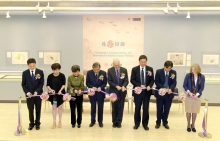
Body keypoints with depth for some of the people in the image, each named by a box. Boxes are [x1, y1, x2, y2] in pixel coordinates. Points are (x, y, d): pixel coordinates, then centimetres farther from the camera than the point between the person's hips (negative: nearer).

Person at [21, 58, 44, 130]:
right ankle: (31, 123, 23)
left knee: (38, 110, 9)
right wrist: (27, 92, -14)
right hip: (29, 94, 0)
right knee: (30, 110, 7)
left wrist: (36, 91, -17)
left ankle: (37, 123, 23)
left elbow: (41, 83, -4)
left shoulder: (40, 72, -4)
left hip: (38, 93, 0)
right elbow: (23, 84, 0)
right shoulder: (25, 73, -2)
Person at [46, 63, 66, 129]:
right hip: (53, 94, 1)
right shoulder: (50, 76, -3)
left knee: (59, 107, 9)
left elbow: (63, 84, -6)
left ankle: (60, 121, 22)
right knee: (54, 107, 5)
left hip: (60, 93, -1)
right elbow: (47, 85, 0)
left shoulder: (62, 76, -7)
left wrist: (60, 90, -21)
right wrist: (51, 90, -17)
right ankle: (54, 122, 13)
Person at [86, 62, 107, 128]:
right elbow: (87, 83, -3)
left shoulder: (103, 73, -9)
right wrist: (92, 87, -20)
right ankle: (92, 121, 25)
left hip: (100, 93, 0)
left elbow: (105, 83, -3)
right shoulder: (89, 73, -7)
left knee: (100, 107, 9)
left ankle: (100, 121, 22)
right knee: (93, 107, 11)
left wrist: (100, 87, -21)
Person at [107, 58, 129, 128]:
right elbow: (109, 81, -6)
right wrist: (116, 86, -20)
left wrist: (123, 86, -23)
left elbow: (126, 80, -3)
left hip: (122, 92, 1)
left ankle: (119, 122, 15)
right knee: (114, 107, 8)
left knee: (120, 107, 5)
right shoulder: (110, 70, -3)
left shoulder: (124, 70, -1)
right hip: (113, 91, -1)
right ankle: (114, 122, 19)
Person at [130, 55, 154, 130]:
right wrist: (139, 85, -18)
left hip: (146, 91, 1)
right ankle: (137, 123, 23)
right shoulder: (134, 69, -2)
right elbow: (132, 80, -5)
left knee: (146, 108, 6)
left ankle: (145, 124, 19)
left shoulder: (150, 69, 2)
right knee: (137, 108, 9)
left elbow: (152, 80, 2)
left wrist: (149, 86, -18)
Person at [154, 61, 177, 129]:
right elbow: (157, 82, -9)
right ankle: (158, 122, 23)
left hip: (169, 93, 2)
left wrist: (170, 89, -24)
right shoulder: (158, 71, -7)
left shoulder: (173, 72, -1)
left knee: (167, 109, 10)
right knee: (159, 109, 8)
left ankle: (165, 122, 26)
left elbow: (174, 83, -4)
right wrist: (163, 88, -22)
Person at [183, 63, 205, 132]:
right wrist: (189, 92, -16)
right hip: (189, 96, -1)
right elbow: (184, 85, -4)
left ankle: (193, 125, 24)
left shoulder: (202, 76, -6)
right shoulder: (188, 75, -9)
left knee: (195, 111, 8)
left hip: (197, 96, 1)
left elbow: (202, 87, -4)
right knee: (188, 111, 6)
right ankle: (188, 125, 21)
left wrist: (197, 94, -17)